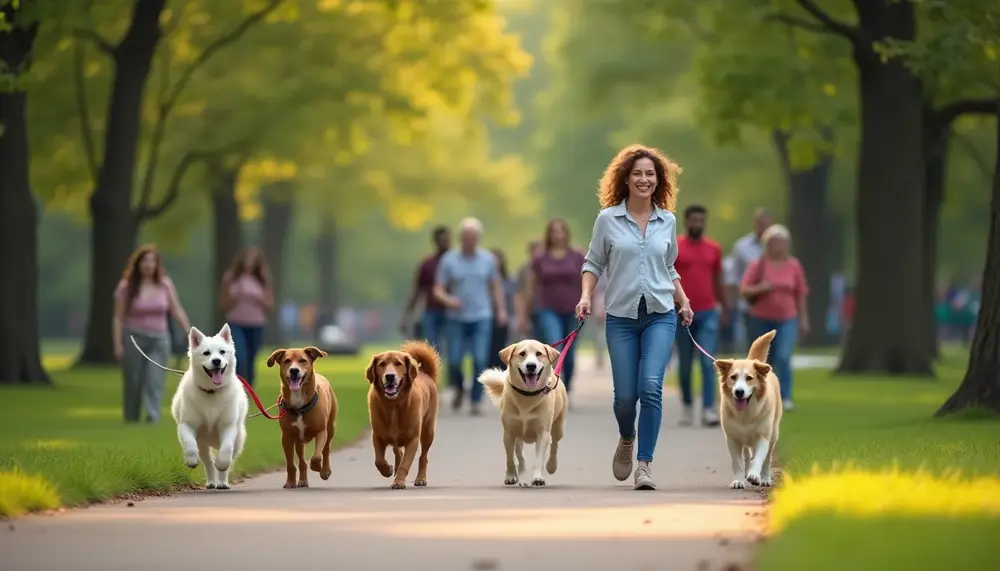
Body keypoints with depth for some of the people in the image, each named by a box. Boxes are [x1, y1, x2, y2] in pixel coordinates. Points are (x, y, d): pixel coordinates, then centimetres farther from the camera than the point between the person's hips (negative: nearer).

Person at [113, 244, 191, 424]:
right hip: (134, 338, -1)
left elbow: (177, 311, 5)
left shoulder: (165, 284, 2)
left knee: (155, 382, -10)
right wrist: (118, 344, -10)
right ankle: (131, 422, 19)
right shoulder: (127, 286, -5)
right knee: (133, 384, 6)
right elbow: (118, 318, -4)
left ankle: (153, 420, -15)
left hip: (159, 339, 1)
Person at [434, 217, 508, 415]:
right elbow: (438, 290, -2)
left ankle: (476, 402, -3)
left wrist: (501, 310, 5)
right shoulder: (448, 260, -2)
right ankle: (459, 389, 28)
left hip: (481, 318, 0)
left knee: (480, 360, -11)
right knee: (454, 362, -2)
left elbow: (496, 286, 14)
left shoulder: (488, 259, 3)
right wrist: (448, 300, -23)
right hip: (456, 319, 0)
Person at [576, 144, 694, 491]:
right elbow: (594, 263, 7)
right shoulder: (608, 219, 0)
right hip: (621, 317, -1)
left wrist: (683, 302, 9)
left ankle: (645, 463, -11)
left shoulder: (667, 221, 7)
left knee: (651, 387, -17)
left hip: (660, 315, 1)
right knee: (625, 395, 1)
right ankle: (626, 439, 35)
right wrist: (586, 296, -8)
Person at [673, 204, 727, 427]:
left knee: (708, 362, -11)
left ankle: (709, 409, -15)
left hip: (708, 314, 1)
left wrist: (724, 308, 19)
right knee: (684, 364, 8)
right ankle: (687, 405, 25)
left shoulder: (714, 249, 7)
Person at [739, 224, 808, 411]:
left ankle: (785, 398, -16)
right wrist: (760, 288, -25)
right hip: (761, 319, 0)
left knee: (783, 357, -18)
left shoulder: (794, 266, 2)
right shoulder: (757, 265, -3)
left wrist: (803, 319, 9)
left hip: (787, 320, 0)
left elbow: (800, 294, 8)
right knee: (764, 361, 10)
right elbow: (744, 290, -6)